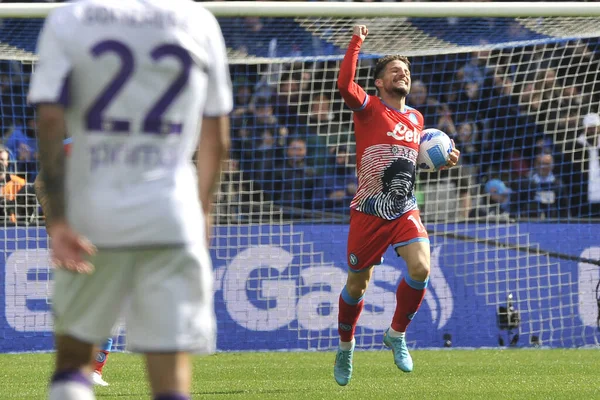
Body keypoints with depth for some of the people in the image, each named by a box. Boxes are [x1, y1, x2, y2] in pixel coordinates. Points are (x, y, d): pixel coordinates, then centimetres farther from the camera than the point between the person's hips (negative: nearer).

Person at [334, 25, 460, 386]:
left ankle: (397, 334, 0)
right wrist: (357, 42, -22)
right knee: (357, 285, 5)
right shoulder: (369, 109, -5)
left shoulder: (416, 118, 12)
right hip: (369, 212, -3)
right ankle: (346, 347, 30)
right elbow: (345, 85, -26)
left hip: (406, 211, 3)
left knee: (421, 267, -21)